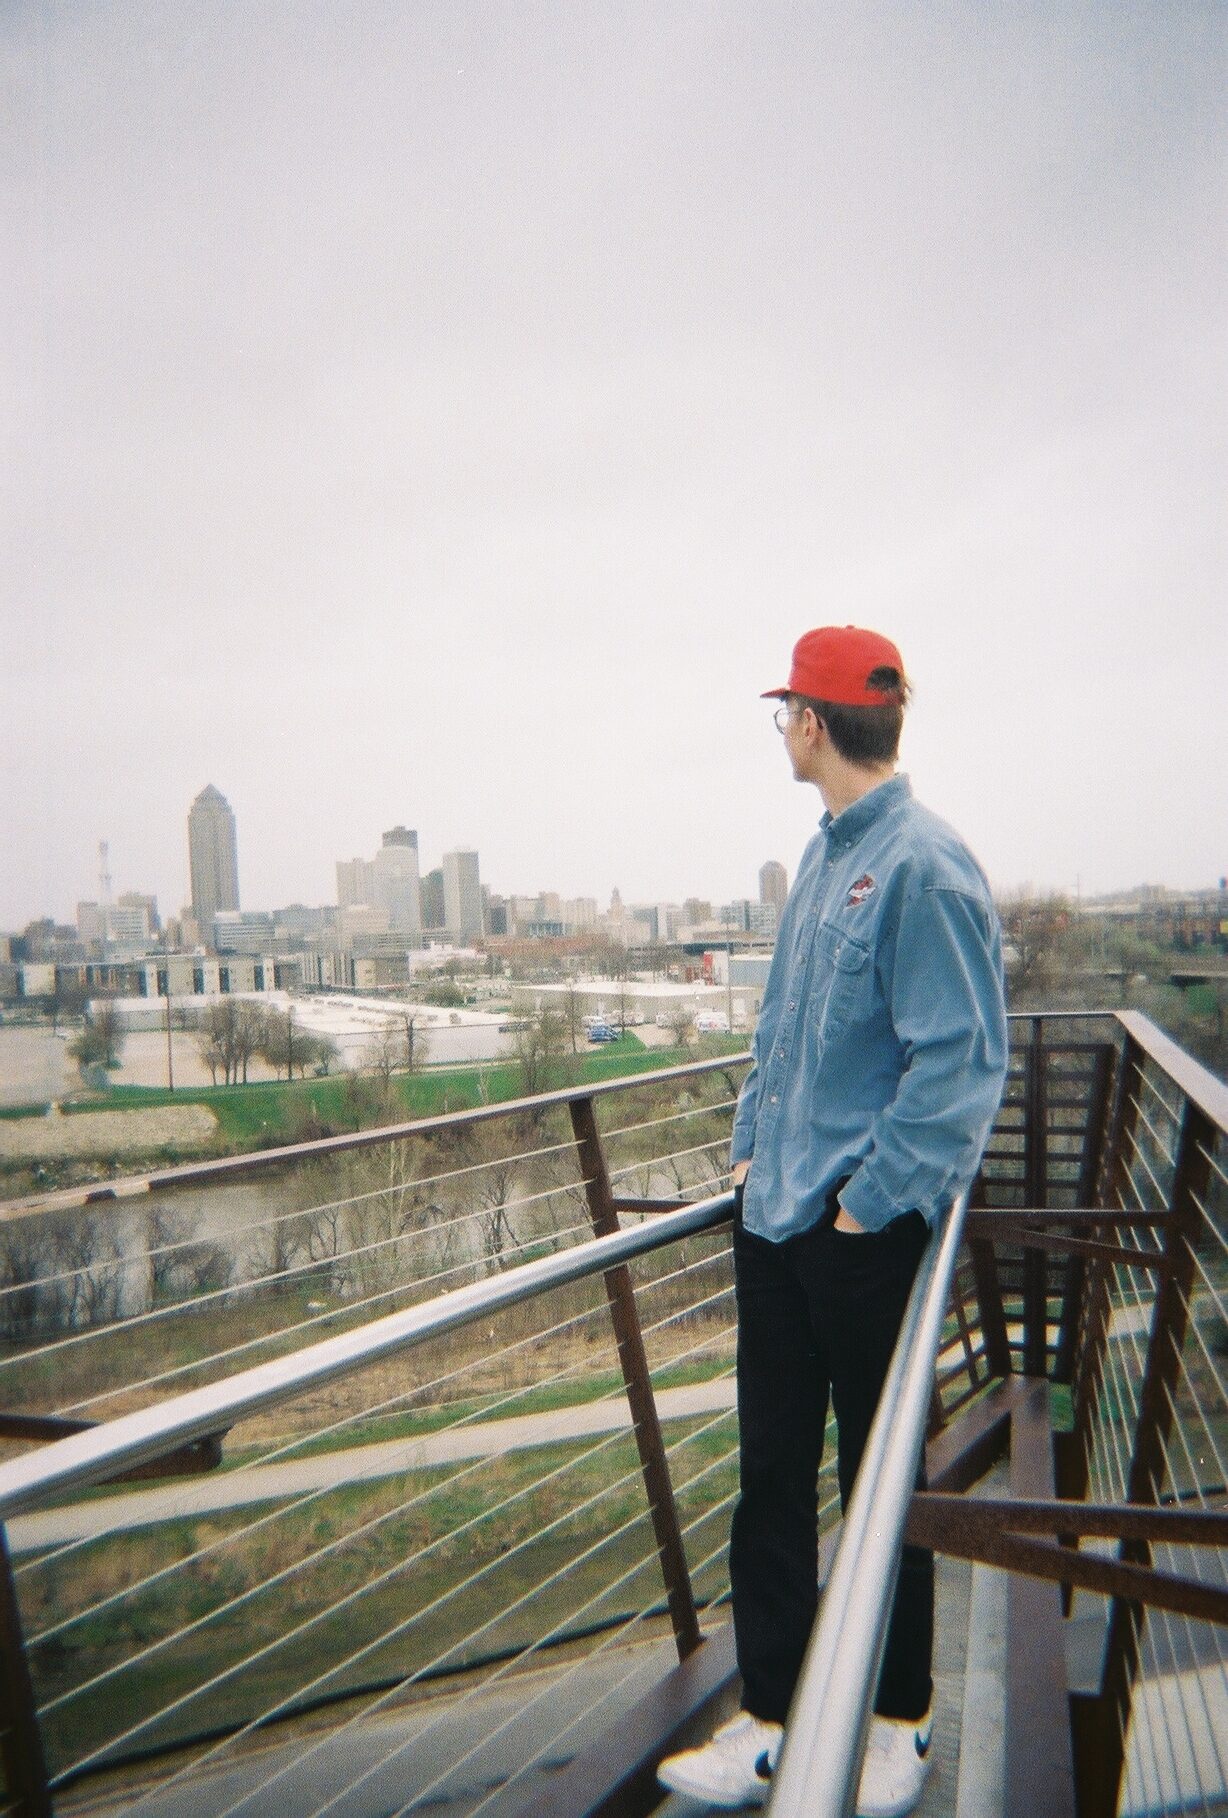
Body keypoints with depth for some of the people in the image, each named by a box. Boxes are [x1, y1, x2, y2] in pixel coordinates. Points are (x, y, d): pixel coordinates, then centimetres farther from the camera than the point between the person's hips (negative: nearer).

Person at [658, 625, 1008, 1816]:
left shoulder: (924, 865, -16)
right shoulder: (824, 858, 10)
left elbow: (962, 1059, -19)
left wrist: (869, 1199, -17)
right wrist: (752, 1144, 11)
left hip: (867, 1230, -7)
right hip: (775, 1219, 8)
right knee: (771, 1473, 14)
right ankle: (769, 1720, 29)